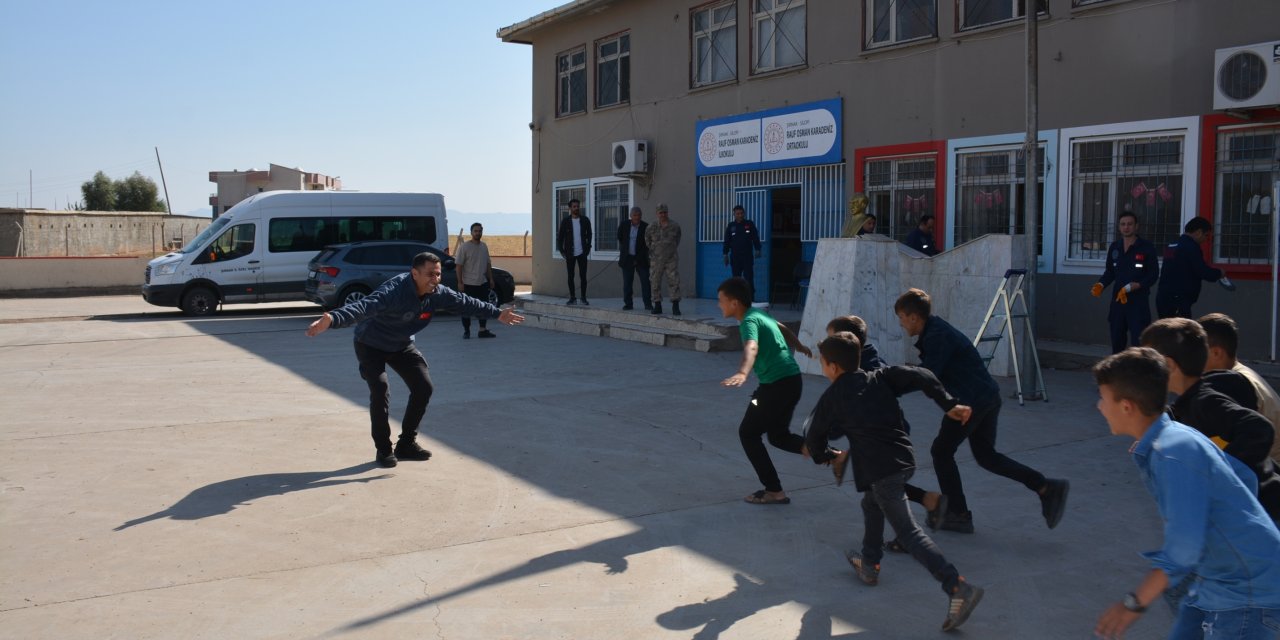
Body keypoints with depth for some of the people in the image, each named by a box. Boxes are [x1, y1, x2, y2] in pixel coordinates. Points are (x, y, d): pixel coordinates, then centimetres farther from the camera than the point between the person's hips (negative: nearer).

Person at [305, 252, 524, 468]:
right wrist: (332, 319, -70)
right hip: (370, 345, -7)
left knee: (423, 388, 1)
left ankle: (407, 443, 18)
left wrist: (497, 313, 8)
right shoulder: (395, 291, -38)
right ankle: (384, 449, -2)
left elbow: (465, 303, 1)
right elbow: (364, 306, -53)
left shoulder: (437, 294, -15)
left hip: (401, 346, 7)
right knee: (380, 392, -21)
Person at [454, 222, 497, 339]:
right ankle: (466, 331, 10)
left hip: (483, 282, 6)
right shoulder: (464, 247, -9)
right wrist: (460, 282, -15)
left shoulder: (484, 246, 10)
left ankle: (483, 330, 16)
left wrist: (491, 279, 11)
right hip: (469, 283, -6)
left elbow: (488, 264, 16)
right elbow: (459, 265, -11)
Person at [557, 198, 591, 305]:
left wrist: (588, 248, 2)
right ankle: (572, 298, 11)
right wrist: (562, 251, -1)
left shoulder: (585, 220, 3)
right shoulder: (565, 221, 1)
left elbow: (589, 235, 11)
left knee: (583, 276, -1)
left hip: (582, 253, 0)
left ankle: (583, 297, 6)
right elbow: (560, 237, 5)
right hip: (570, 254, 0)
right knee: (570, 276, 4)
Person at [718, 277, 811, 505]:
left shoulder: (749, 321, -15)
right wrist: (799, 347, 55)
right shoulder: (759, 314, 14)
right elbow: (782, 328, 34)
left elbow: (751, 348, -37)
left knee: (748, 433, 3)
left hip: (777, 384, -9)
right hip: (792, 380, 9)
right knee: (778, 435, 20)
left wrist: (742, 373, -56)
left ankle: (774, 491, 4)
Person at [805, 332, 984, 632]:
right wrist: (949, 404, 1)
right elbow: (921, 376, 0)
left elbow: (814, 441, 17)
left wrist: (830, 457, 37)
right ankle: (869, 564, 43)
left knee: (908, 532, -7)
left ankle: (958, 587, -19)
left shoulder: (831, 398, 7)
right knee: (872, 503, 31)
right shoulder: (881, 378, 14)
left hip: (878, 469, -7)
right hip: (904, 458, 7)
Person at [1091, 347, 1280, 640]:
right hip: (1219, 581, 9)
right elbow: (1245, 478, 14)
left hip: (1247, 591, -9)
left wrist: (1135, 603, -22)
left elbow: (1184, 547, -28)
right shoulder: (1179, 436, 2)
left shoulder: (1173, 453, -26)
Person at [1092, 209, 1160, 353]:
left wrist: (1131, 287, -17)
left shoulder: (1146, 246, -5)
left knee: (1139, 344, -10)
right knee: (1117, 342, 12)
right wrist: (1100, 285, -1)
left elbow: (1153, 275, -6)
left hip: (1138, 302, -5)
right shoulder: (1114, 247, 8)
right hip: (1117, 301, 5)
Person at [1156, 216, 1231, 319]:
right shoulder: (1191, 246, -10)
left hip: (1163, 296, 9)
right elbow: (1202, 271, -15)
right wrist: (1219, 273, 4)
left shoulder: (1172, 245, 17)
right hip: (1178, 300, -9)